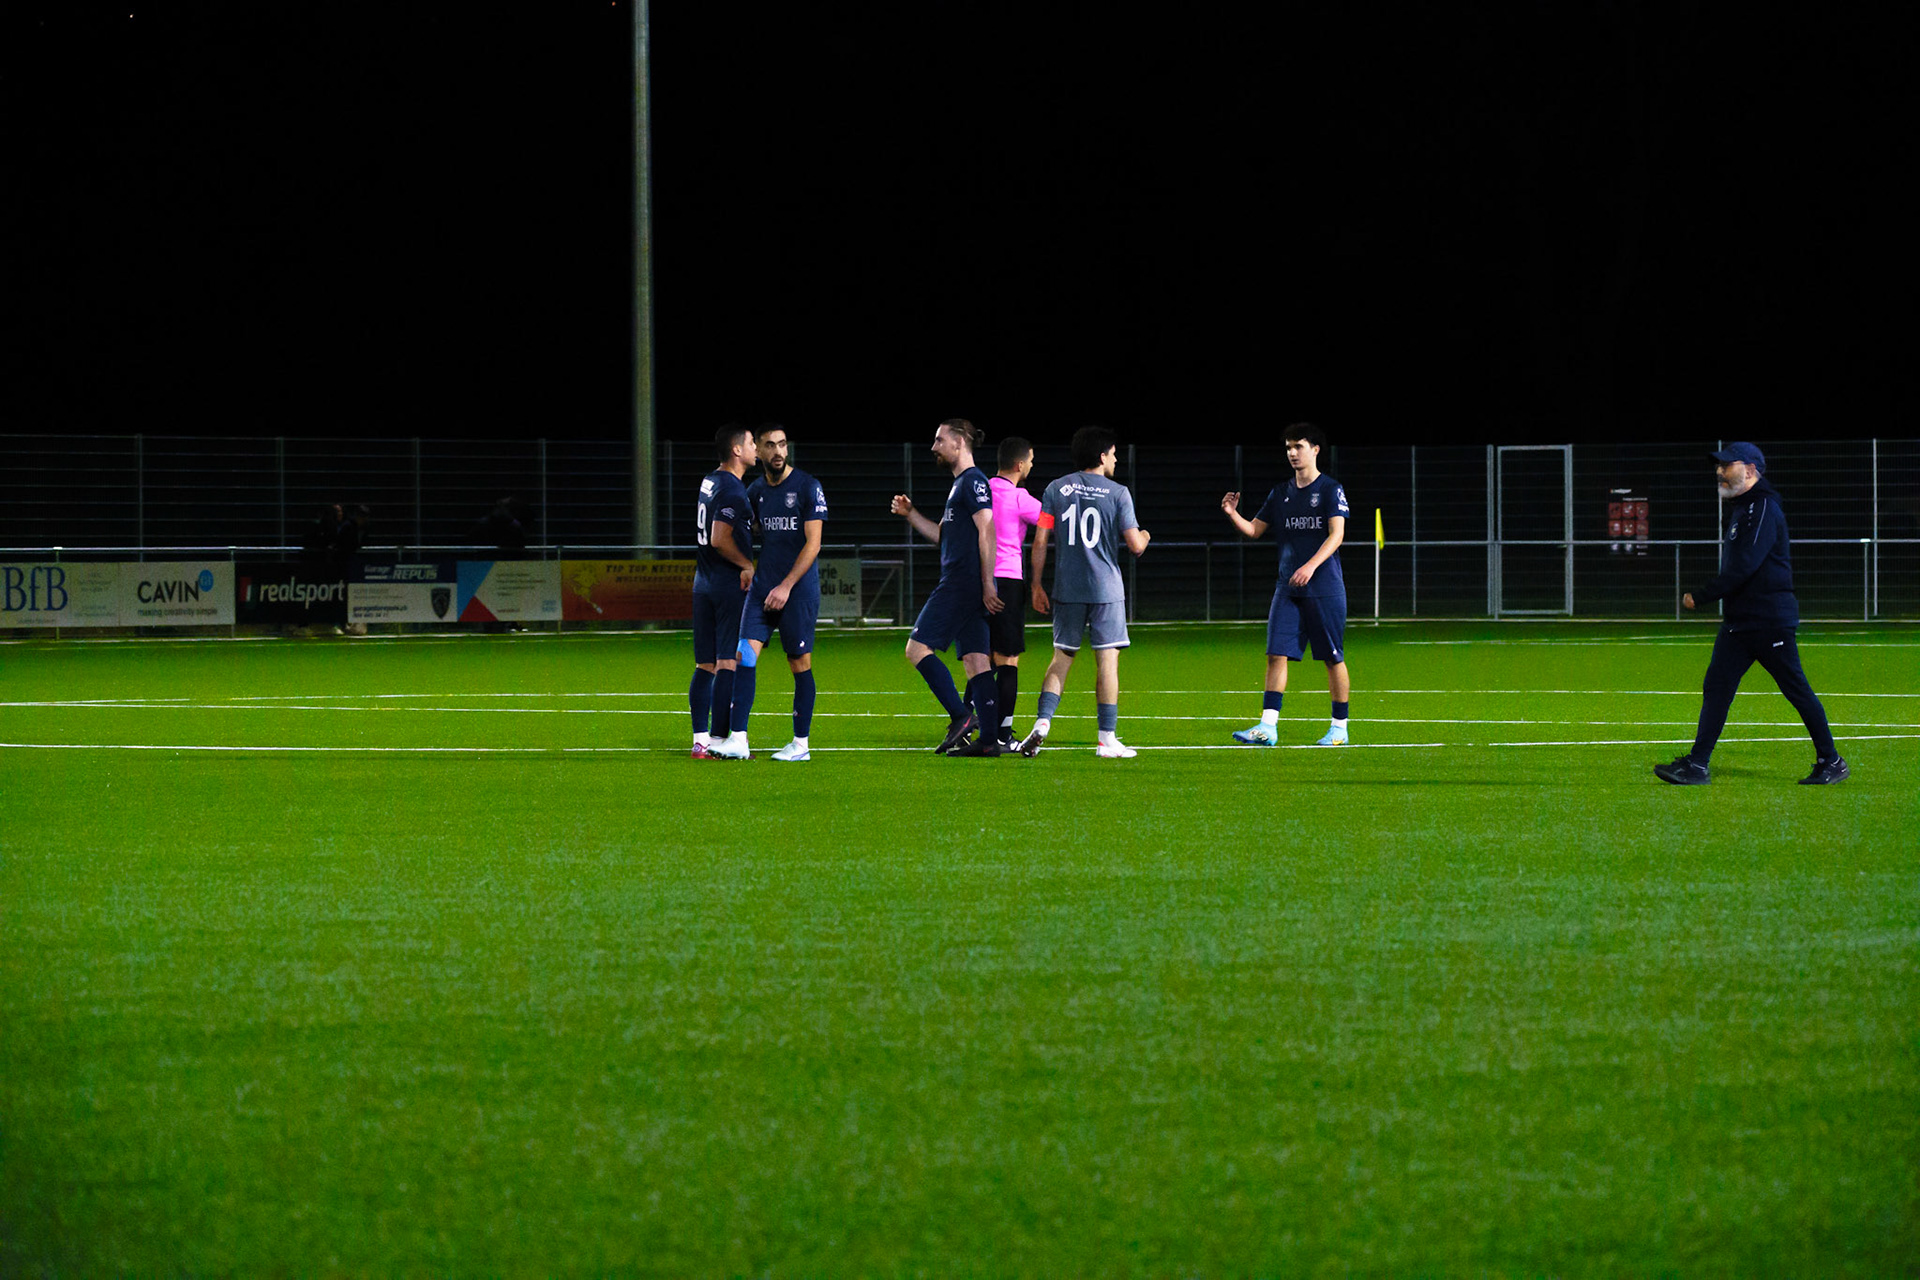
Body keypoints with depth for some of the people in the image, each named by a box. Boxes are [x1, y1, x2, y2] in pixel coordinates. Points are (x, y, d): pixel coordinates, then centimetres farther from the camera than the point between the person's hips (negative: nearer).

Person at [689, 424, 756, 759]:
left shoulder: (709, 482, 13)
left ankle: (700, 740, 9)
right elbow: (719, 540, -20)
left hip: (703, 583, 9)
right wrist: (748, 565, -8)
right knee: (728, 664, -6)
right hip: (731, 585, -9)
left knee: (705, 666, 9)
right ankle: (718, 740, -8)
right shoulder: (733, 489, -15)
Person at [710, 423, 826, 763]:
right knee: (744, 655, -8)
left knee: (800, 663, 1)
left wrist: (786, 586, -14)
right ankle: (737, 740, -11)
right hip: (763, 584, 5)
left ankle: (801, 744, 10)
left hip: (799, 588, -5)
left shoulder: (807, 487, -6)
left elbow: (813, 543, -10)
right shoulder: (756, 491, 10)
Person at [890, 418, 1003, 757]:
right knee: (976, 661, 5)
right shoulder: (961, 484, 22)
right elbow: (943, 535, 30)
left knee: (918, 648, -9)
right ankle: (989, 738, 0)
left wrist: (988, 585, -21)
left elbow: (987, 531, -17)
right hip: (961, 586, 10)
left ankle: (960, 716, -14)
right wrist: (910, 514, 21)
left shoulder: (973, 481, -9)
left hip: (960, 586, -10)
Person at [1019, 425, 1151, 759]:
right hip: (1106, 590, -3)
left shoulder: (1056, 490, 3)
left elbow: (1040, 541, 2)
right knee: (1107, 660, 2)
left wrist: (1037, 587, 10)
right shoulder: (1117, 493, -4)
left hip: (1067, 590, 3)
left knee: (1061, 658, 12)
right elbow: (1135, 545, -6)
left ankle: (1042, 724, -4)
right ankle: (1107, 740, 2)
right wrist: (1145, 537, 19)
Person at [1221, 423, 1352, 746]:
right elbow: (1255, 529, 17)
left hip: (1325, 587, -5)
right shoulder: (1281, 492, 13)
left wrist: (1312, 565, -26)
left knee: (1333, 658, 1)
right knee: (1276, 655, -4)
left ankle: (1339, 728, 10)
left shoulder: (1331, 490, -4)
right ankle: (1268, 727, -7)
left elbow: (1336, 534, -14)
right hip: (1288, 587, 5)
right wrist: (1233, 514, -3)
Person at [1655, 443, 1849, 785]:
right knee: (1716, 688, 2)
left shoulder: (1764, 509, -14)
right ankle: (1696, 766, 0)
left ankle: (1831, 763, 8)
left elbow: (1744, 566, -23)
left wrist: (1701, 597, -19)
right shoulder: (1738, 509, 17)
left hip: (1771, 622, -10)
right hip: (1738, 621, 10)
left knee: (1796, 690, -2)